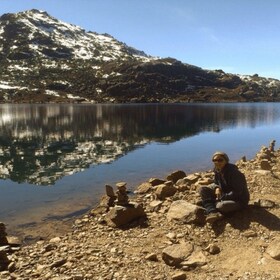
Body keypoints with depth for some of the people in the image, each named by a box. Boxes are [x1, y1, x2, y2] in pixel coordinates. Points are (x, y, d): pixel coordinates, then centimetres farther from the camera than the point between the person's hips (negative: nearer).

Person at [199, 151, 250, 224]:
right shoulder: (217, 170, -3)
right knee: (203, 189, -8)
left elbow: (237, 192, -25)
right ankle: (212, 212, -26)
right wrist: (217, 188, -11)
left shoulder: (233, 172, -25)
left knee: (222, 206, -41)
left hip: (239, 200, -8)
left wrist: (222, 197, -24)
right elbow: (216, 182, 13)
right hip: (224, 194, 8)